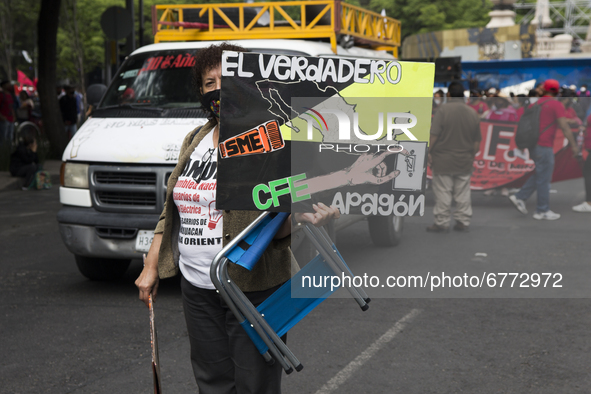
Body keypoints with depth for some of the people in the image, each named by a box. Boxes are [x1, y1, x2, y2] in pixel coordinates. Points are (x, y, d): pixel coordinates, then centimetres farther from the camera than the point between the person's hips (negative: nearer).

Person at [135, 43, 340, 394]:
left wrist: (307, 216, -36)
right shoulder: (195, 142, 12)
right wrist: (151, 267, 18)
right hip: (197, 288, 6)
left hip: (254, 288, -6)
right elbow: (172, 210, 18)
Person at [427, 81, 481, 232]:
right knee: (463, 193, 10)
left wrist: (429, 152, -4)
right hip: (465, 162, 5)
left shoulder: (443, 110, -10)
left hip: (443, 160, -5)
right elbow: (477, 140, 10)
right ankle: (463, 222, 14)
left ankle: (442, 223, 3)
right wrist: (472, 156, 21)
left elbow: (434, 135, -13)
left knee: (443, 193, 0)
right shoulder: (473, 113, 6)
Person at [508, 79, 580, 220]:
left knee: (539, 175, 19)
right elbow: (564, 126, -16)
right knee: (544, 178, 0)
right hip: (544, 146, -8)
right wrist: (573, 145, -12)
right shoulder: (557, 105, -10)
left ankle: (520, 198, 14)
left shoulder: (538, 103, 13)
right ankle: (542, 211, 7)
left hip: (534, 144, 8)